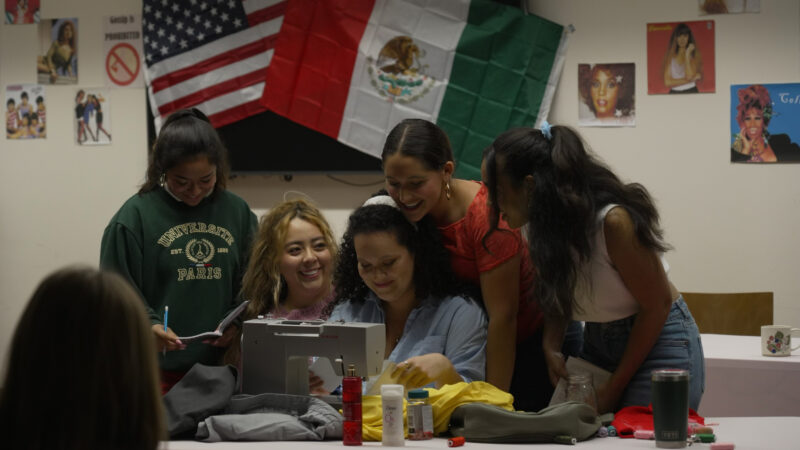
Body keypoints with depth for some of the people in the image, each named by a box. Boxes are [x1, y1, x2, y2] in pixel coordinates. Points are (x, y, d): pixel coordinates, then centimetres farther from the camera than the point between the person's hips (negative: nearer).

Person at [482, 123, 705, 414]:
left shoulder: (613, 221, -25)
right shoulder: (541, 226, -6)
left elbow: (658, 304, -16)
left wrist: (615, 387, -12)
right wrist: (551, 346, -13)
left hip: (658, 341, -6)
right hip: (597, 343, 6)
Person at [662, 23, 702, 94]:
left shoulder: (694, 54, 4)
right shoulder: (670, 55, 5)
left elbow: (690, 76, -9)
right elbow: (667, 82, -2)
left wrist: (687, 55, -7)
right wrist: (690, 79, -6)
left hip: (691, 92, 0)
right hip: (674, 93, 1)